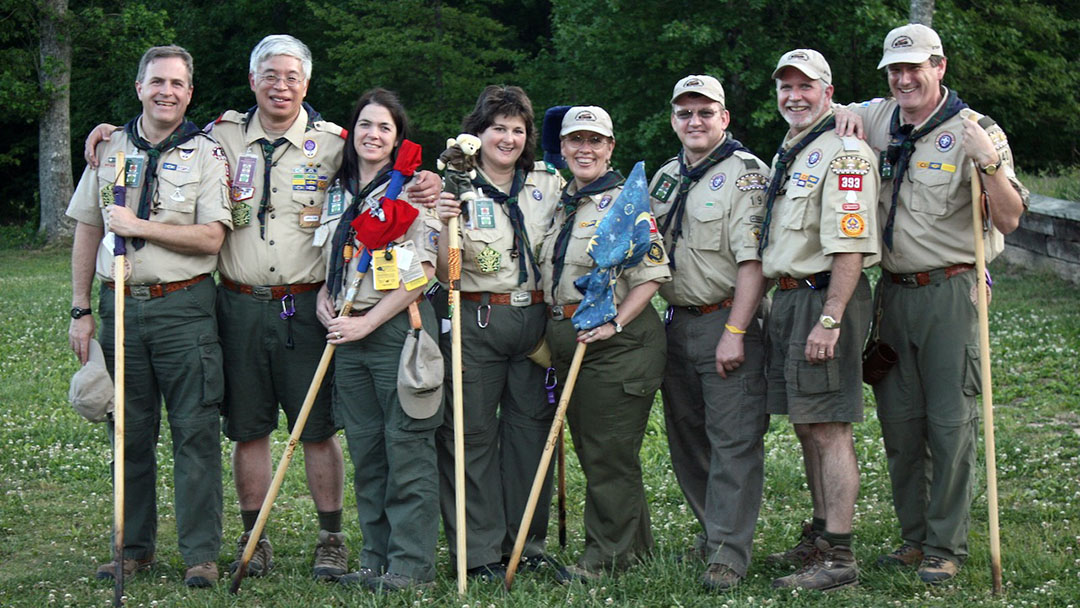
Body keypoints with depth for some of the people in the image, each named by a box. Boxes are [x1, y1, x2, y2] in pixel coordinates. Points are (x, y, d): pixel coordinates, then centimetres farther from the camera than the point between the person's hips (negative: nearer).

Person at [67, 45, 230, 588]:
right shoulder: (109, 150, 11)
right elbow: (87, 234, 13)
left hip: (184, 308, -3)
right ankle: (134, 548, 19)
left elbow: (210, 238, -8)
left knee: (195, 431, -3)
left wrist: (138, 226, -14)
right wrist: (80, 311, 8)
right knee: (129, 432, 8)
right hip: (120, 306, 3)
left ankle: (201, 554, 3)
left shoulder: (206, 155, 2)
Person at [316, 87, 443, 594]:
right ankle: (376, 560, 16)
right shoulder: (337, 191, 16)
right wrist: (324, 299, 6)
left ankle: (411, 565, -1)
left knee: (406, 446, -5)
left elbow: (421, 274, -11)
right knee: (365, 451, 8)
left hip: (398, 328, -6)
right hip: (348, 332, 6)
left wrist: (367, 323, -13)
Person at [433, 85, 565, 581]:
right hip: (476, 321, -3)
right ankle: (480, 551, 6)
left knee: (531, 426, 7)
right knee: (472, 433, -1)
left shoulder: (548, 183, 9)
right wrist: (445, 226, -23)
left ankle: (528, 542, 18)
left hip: (535, 317, 3)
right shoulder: (457, 186, -1)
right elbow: (444, 272, -6)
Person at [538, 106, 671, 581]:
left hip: (617, 342, -8)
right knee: (589, 449, 12)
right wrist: (550, 334, 16)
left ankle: (607, 555, 6)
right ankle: (634, 543, 24)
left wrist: (614, 322, -22)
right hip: (567, 340, 8)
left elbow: (651, 275, -13)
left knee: (608, 452, -4)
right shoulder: (558, 204, 16)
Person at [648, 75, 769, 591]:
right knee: (686, 437, 12)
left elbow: (752, 259, -15)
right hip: (677, 322, 8)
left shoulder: (745, 173, -7)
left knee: (733, 440, -8)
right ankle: (712, 530, 26)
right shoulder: (665, 177, 16)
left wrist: (735, 332, -20)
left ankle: (728, 554, -7)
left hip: (728, 320, -7)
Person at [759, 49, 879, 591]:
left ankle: (839, 558, -5)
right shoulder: (787, 157, 19)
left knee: (829, 428, -9)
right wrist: (787, 305, 19)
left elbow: (850, 246, -20)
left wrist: (829, 320, -24)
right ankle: (820, 537, 25)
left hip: (825, 297, -10)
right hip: (788, 298, 10)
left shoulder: (843, 153, -12)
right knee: (807, 427, 15)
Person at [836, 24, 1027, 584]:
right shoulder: (879, 119, 9)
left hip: (950, 291, -6)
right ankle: (914, 537, 22)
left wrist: (987, 161, -26)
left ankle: (946, 548, 6)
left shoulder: (975, 132, -7)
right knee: (899, 420, 10)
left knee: (950, 421, -3)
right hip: (894, 291, 6)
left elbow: (1009, 219, -12)